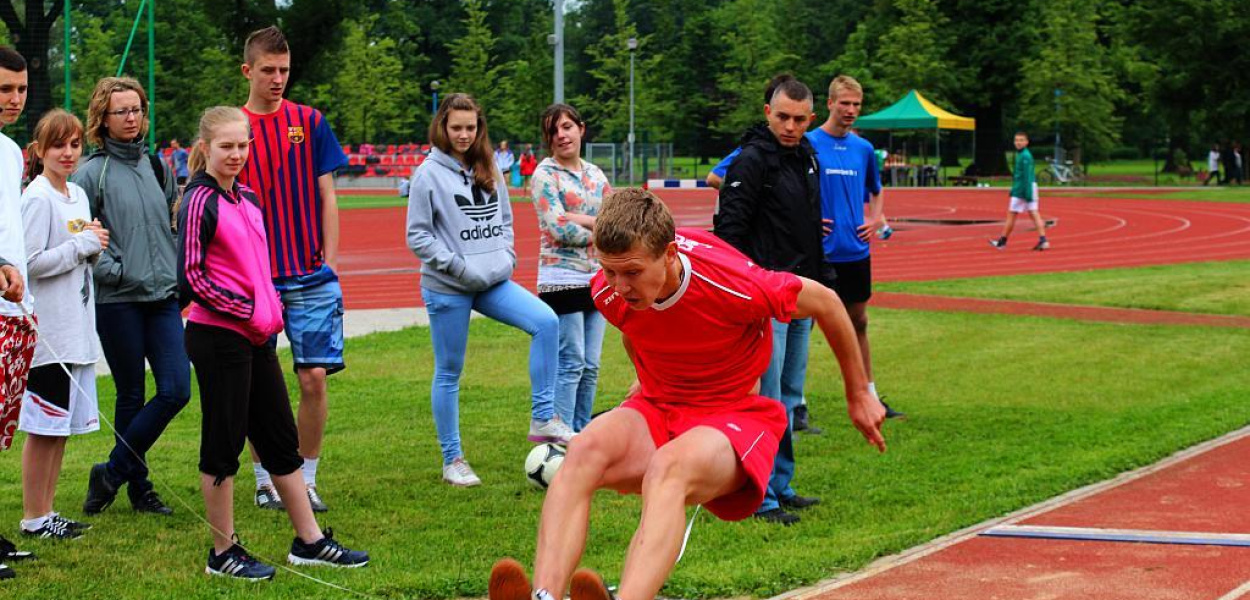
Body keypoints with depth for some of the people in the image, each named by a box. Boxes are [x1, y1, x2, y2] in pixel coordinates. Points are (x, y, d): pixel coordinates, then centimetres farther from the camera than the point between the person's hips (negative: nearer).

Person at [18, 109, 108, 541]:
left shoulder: (78, 195, 13)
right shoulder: (37, 198, -12)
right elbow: (31, 262, -18)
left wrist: (95, 244, 1)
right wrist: (84, 244, -15)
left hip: (77, 331, 8)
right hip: (48, 332, -8)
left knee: (63, 425, 12)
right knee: (43, 428, -1)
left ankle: (46, 512, 20)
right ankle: (33, 518, 7)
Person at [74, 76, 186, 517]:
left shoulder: (157, 166, 11)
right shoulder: (92, 173, -5)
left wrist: (177, 273, 12)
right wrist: (112, 270, -13)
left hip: (164, 297, 5)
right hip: (118, 300, -5)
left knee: (177, 390, -3)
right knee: (131, 395, 2)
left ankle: (113, 473, 10)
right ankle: (138, 486, 17)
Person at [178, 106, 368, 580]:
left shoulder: (249, 200, 13)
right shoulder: (200, 202, -11)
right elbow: (190, 278, -15)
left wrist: (271, 310, 6)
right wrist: (245, 313, -15)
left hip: (257, 336, 8)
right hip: (218, 338, -8)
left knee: (281, 439, 12)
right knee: (223, 443, 0)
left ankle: (309, 541, 20)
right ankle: (223, 554, 10)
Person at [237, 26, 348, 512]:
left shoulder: (309, 122, 6)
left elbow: (326, 196, 8)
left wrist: (330, 259, 0)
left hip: (311, 277, 1)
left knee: (315, 377, -3)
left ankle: (307, 480, 10)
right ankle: (265, 480, 16)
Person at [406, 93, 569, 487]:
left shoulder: (489, 171, 9)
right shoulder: (430, 173, -7)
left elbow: (505, 220, 20)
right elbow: (417, 236, -8)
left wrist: (506, 256, 3)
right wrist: (458, 265, -14)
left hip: (493, 282, 5)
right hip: (447, 289, -5)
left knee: (546, 321, -16)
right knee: (449, 372, 3)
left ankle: (543, 419, -10)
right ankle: (453, 461, 14)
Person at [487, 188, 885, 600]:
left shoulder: (735, 285, -23)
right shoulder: (609, 292, -10)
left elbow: (825, 303, -5)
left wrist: (858, 396, 7)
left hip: (735, 415, -4)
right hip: (657, 412, 4)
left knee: (667, 470, -40)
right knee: (585, 450, -31)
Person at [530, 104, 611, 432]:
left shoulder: (595, 174, 14)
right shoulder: (545, 174, -5)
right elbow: (559, 229, -15)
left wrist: (579, 220, -11)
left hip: (597, 278, 6)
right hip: (562, 278, -6)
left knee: (590, 367, 8)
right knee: (571, 363, -8)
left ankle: (581, 433, 15)